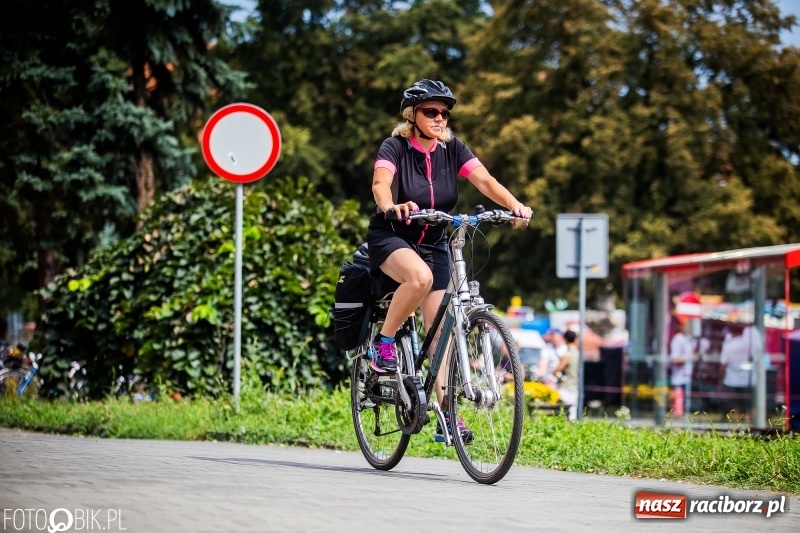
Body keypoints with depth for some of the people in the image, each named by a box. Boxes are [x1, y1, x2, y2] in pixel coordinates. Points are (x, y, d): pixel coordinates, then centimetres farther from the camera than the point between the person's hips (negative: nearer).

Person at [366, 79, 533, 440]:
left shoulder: (452, 149, -4)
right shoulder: (395, 148, -14)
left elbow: (484, 180, -16)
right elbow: (380, 184, -32)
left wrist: (513, 204, -36)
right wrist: (391, 206, -56)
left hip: (434, 244, 4)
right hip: (390, 238, -4)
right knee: (420, 276, -37)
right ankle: (383, 342, -16)